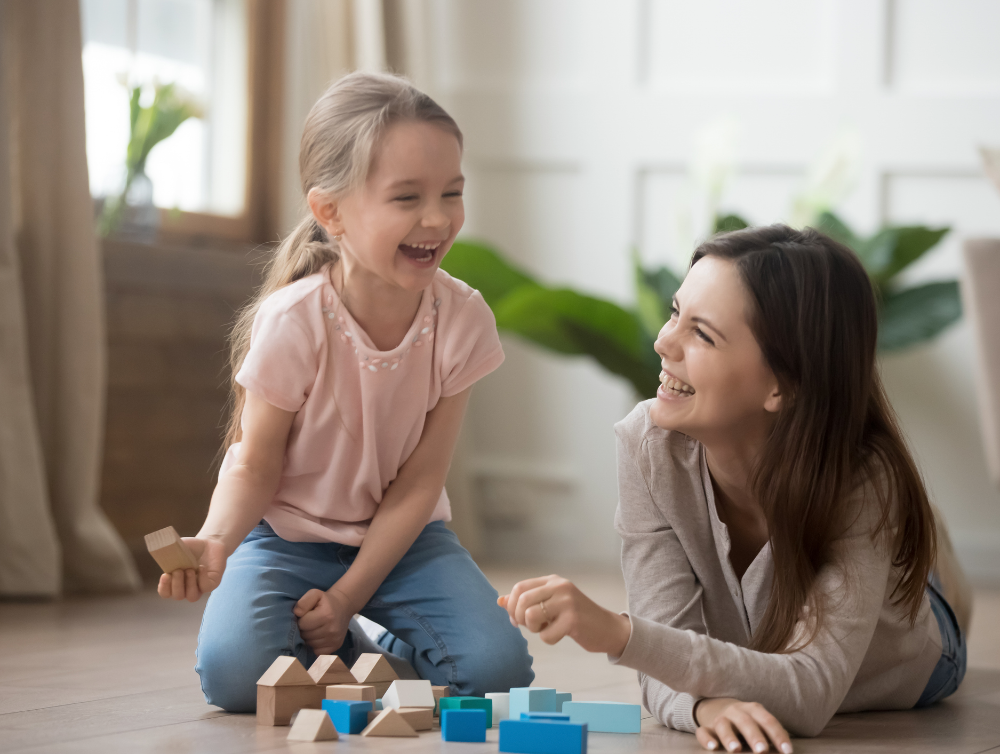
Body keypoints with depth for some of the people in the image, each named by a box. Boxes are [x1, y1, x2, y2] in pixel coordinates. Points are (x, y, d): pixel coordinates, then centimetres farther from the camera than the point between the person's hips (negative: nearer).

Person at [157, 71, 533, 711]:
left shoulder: (462, 319, -16)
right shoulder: (293, 322, -23)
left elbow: (419, 482, -11)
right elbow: (256, 467, -13)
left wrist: (347, 597, -17)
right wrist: (215, 541, -36)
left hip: (399, 537, 2)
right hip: (287, 535, -2)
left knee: (497, 668, -21)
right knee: (234, 673, -28)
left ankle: (388, 654, 11)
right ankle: (343, 658, 6)